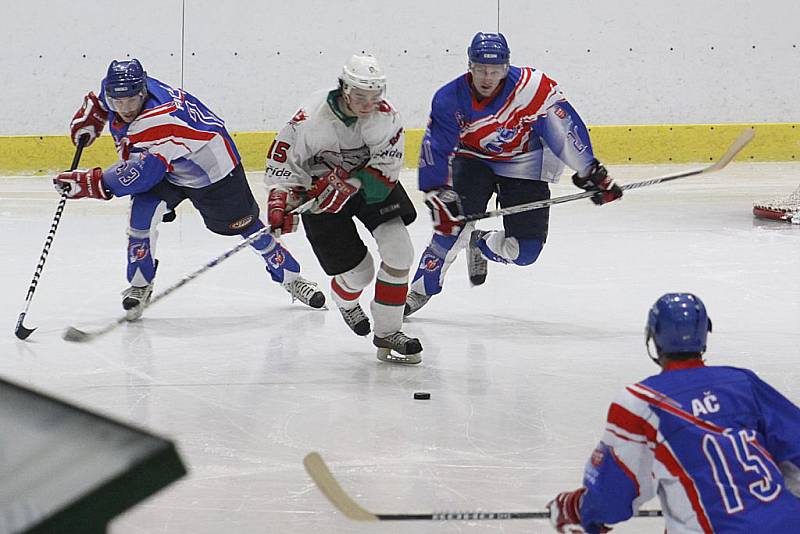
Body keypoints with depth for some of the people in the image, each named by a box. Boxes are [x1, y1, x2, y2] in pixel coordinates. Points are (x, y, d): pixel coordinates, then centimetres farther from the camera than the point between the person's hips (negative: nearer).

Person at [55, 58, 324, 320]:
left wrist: (88, 182, -46)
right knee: (141, 213, -19)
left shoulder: (162, 119, -43)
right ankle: (140, 285, -3)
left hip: (212, 167, -6)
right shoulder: (117, 87, -19)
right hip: (169, 172, 6)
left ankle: (290, 276, 29)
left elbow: (139, 175, -46)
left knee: (245, 224, 7)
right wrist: (88, 118, -4)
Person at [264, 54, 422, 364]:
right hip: (320, 190, -3)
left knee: (399, 252, -14)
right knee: (358, 270, -3)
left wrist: (347, 184, -32)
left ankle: (387, 333, -1)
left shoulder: (384, 115, -21)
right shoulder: (312, 120, -28)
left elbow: (387, 165, -20)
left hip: (370, 182, 3)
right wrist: (280, 203, -29)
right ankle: (345, 301, 38)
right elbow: (282, 161, -18)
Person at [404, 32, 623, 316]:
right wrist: (437, 194, -28)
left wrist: (590, 171, -18)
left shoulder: (533, 86, -27)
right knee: (453, 221, -23)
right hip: (473, 159, 0)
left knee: (525, 251, -7)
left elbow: (563, 129, -20)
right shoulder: (450, 100, -20)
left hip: (525, 167, 0)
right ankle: (421, 289, -4)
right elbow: (435, 151, -17)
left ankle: (480, 244, 27)